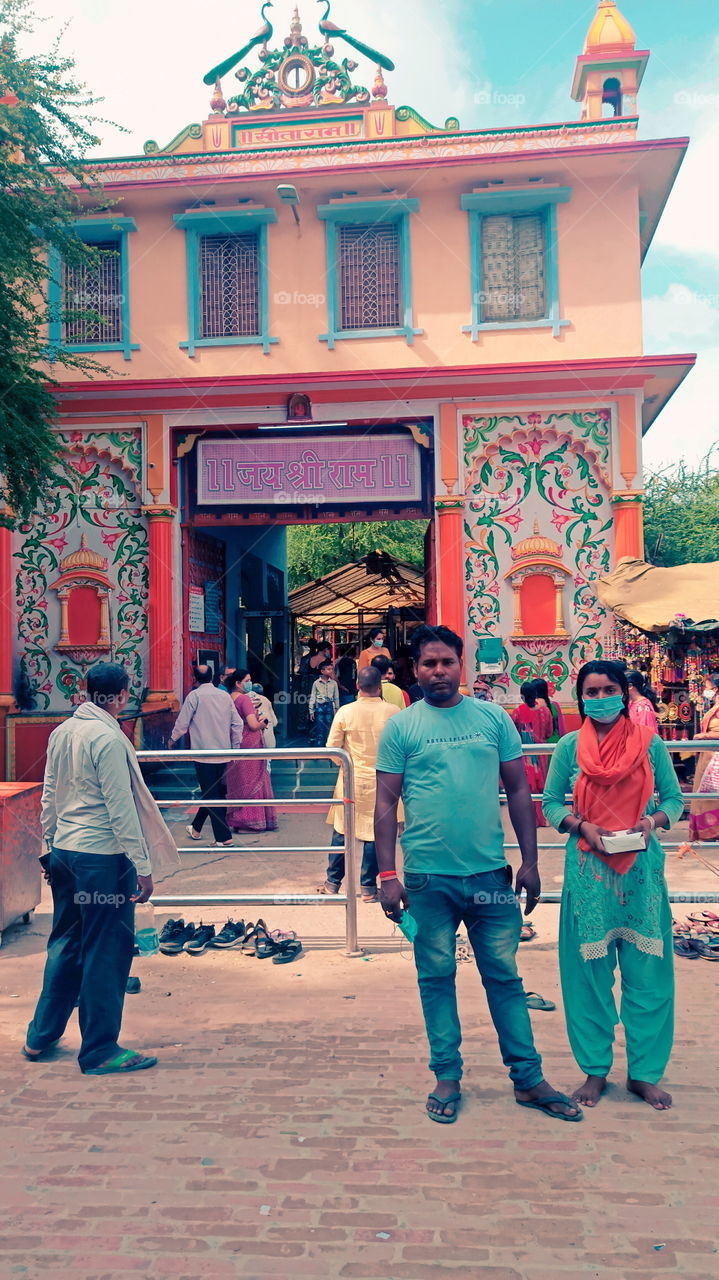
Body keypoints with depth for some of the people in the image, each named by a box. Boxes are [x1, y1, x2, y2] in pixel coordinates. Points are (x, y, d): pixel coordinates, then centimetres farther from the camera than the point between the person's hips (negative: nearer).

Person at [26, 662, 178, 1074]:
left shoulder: (62, 732, 7)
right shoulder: (108, 738, -17)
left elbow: (50, 796, 14)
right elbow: (121, 808, -18)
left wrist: (50, 846, 23)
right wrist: (143, 865, -14)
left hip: (64, 851, 9)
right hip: (101, 856, -8)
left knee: (65, 944, 20)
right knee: (106, 950, 3)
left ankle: (41, 1037, 31)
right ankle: (100, 1051, 13)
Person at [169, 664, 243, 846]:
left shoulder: (194, 696, -9)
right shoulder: (225, 695, 6)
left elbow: (182, 722, -3)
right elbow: (237, 723, 7)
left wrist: (172, 739, 15)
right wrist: (236, 746, 17)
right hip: (223, 753, 6)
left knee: (211, 795, -1)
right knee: (216, 792, 17)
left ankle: (224, 837, -4)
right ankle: (196, 828, 31)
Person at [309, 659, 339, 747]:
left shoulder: (333, 683, 4)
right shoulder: (316, 683, 0)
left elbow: (336, 697, 10)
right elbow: (312, 697, 4)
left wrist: (336, 710, 9)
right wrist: (311, 711, 1)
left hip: (329, 706, 2)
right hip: (319, 706, -1)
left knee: (328, 727, 4)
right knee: (319, 727, -1)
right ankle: (318, 746, 5)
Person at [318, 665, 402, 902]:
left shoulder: (345, 712, -8)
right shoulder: (392, 712, -9)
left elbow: (332, 748, -3)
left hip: (351, 779, 1)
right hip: (381, 781, -1)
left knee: (341, 831, 13)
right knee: (375, 833, 8)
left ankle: (332, 883, 22)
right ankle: (368, 887, 15)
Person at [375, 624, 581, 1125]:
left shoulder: (493, 717, 4)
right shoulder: (401, 727, 0)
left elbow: (518, 791, 7)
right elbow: (386, 803, 0)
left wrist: (530, 862, 3)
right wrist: (388, 875, -6)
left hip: (490, 872, 1)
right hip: (428, 876, -1)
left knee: (504, 975, 10)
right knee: (437, 978, 10)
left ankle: (528, 1079, 23)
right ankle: (447, 1077, 26)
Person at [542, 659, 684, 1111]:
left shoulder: (649, 743, 0)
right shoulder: (570, 746, 0)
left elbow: (674, 798, 6)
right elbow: (551, 803, 5)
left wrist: (654, 820, -13)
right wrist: (582, 825, -13)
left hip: (642, 869, 0)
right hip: (588, 870, 0)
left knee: (647, 970, 5)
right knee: (589, 970, 6)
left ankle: (645, 1072, 22)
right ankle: (595, 1070, 23)